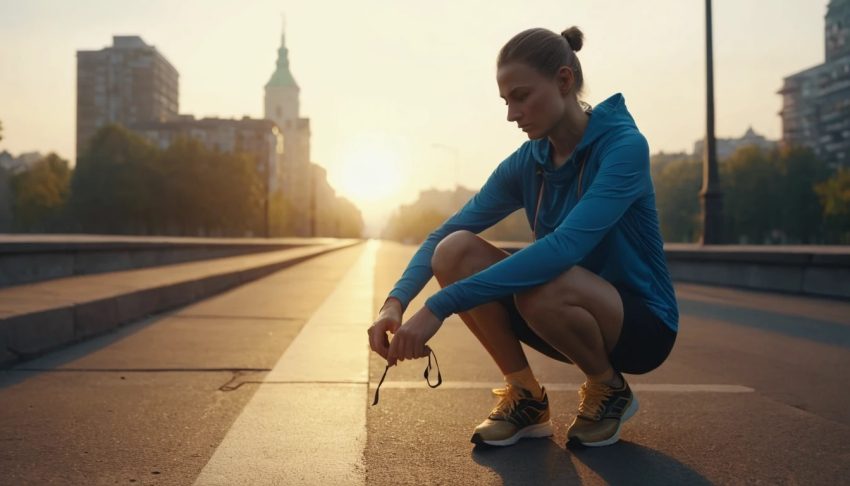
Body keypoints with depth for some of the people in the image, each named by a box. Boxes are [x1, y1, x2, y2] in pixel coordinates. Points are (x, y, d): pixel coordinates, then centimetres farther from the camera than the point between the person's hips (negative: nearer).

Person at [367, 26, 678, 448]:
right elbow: (444, 234, -5)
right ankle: (526, 398, -2)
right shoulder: (525, 162, -2)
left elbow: (564, 246, -36)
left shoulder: (624, 144, -21)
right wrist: (396, 301, -25)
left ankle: (610, 391, -5)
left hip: (642, 325, -5)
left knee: (543, 287, -37)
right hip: (575, 320, 5)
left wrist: (440, 306, -40)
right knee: (456, 250, -16)